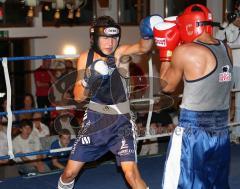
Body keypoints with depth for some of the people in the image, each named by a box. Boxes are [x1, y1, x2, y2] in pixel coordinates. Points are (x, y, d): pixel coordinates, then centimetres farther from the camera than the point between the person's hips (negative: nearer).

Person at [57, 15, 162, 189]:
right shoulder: (85, 58, -2)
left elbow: (143, 47, -34)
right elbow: (78, 97, -3)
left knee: (131, 173, -18)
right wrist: (89, 82, -23)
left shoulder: (121, 53, -12)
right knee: (70, 172, 10)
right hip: (95, 119, 3)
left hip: (121, 121, -3)